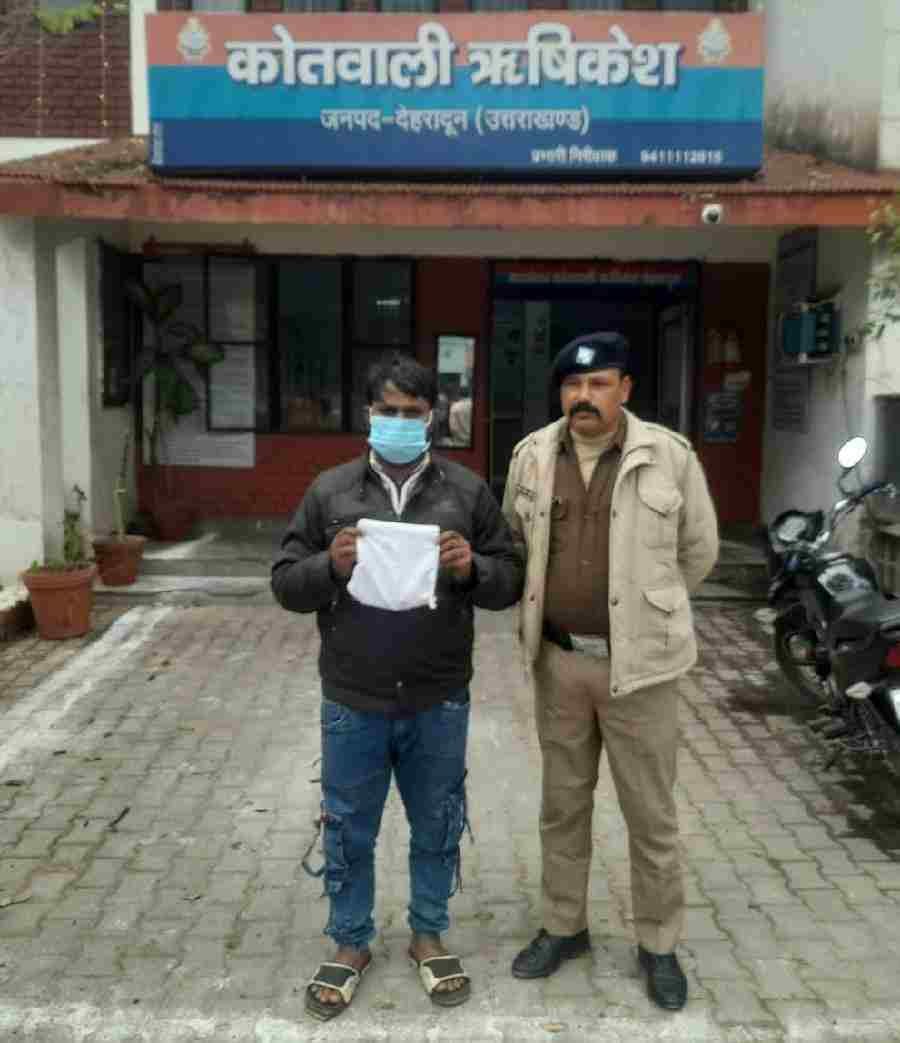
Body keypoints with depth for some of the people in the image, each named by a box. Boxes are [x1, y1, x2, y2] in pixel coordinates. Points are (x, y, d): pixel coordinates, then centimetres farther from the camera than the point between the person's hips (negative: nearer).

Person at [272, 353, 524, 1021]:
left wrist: (472, 569, -18)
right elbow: (286, 583, 2)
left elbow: (512, 579, 3)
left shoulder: (468, 490, 1)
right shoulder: (330, 490, 1)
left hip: (439, 703, 1)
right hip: (352, 702, 0)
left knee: (437, 828, 16)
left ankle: (429, 935, 38)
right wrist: (331, 566, -18)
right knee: (348, 832, 13)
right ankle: (351, 944, 35)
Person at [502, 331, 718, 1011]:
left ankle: (659, 944, 28)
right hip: (558, 659, 3)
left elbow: (698, 551, 3)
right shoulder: (533, 455, 2)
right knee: (563, 803, 16)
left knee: (650, 812, 9)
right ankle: (564, 927, 35)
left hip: (637, 662, -3)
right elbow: (514, 540, 16)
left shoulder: (670, 456, -7)